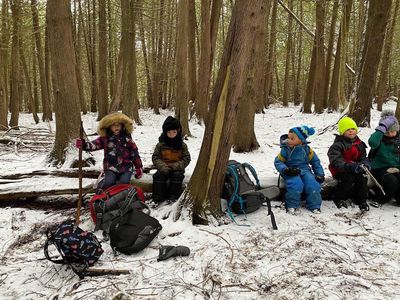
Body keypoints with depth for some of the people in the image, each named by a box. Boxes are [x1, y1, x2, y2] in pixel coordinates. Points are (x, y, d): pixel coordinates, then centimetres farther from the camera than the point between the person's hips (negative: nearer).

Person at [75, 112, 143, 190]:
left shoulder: (127, 138, 4)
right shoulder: (105, 138, 4)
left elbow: (135, 153, 8)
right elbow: (94, 145, -6)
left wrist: (139, 167, 8)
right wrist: (83, 144, -28)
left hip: (126, 167, 0)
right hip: (111, 167, 0)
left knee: (124, 183, -22)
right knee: (108, 184, -22)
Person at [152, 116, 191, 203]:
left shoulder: (182, 145, 0)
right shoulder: (160, 145, 1)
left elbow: (186, 159, -4)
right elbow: (155, 157, -1)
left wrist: (174, 166, -18)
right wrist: (163, 167, -20)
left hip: (177, 169, -1)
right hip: (164, 169, 1)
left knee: (177, 176, -32)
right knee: (158, 176, -28)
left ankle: (173, 198, -27)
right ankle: (158, 198, -25)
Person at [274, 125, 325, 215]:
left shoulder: (307, 149, 5)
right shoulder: (285, 150, -1)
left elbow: (315, 162, 14)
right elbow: (278, 162, -1)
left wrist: (320, 174, 3)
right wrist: (285, 169, -20)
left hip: (305, 170, 3)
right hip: (291, 172, -3)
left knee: (313, 183, -26)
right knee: (296, 184, -34)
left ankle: (314, 206, -9)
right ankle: (292, 206, -17)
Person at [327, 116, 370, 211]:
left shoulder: (359, 144, 11)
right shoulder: (338, 145, -10)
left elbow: (363, 157, 13)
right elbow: (336, 160, -21)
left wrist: (365, 164, -12)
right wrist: (349, 166, -35)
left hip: (356, 170, 5)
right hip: (341, 170, -5)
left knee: (362, 177, -22)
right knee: (348, 178, -31)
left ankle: (361, 200, -4)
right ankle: (339, 198, -10)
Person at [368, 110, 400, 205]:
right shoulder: (380, 138, -5)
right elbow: (372, 142, -31)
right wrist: (383, 127, -28)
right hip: (380, 169, -4)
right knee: (392, 181, -33)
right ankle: (382, 200, -5)